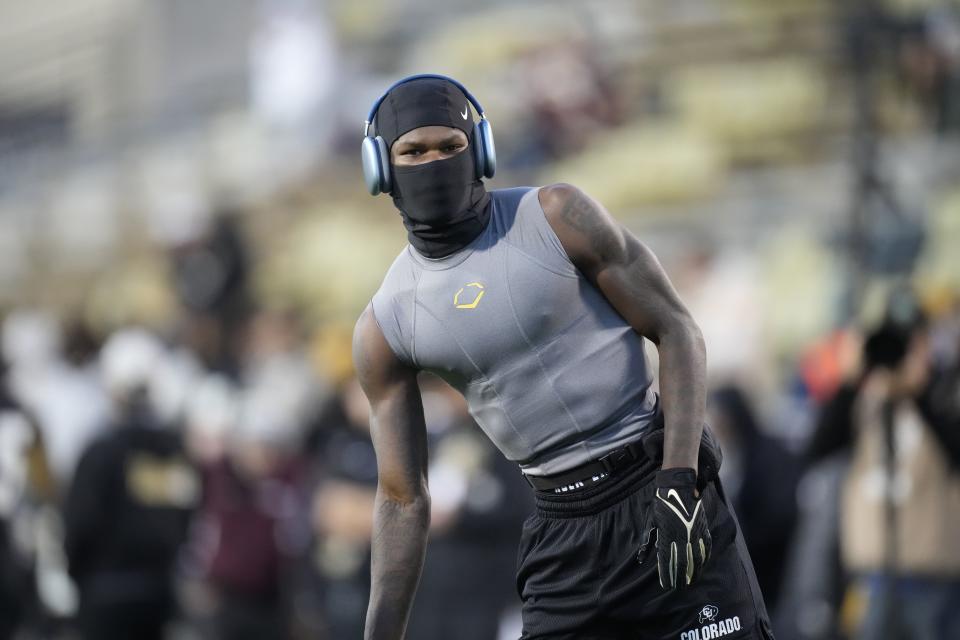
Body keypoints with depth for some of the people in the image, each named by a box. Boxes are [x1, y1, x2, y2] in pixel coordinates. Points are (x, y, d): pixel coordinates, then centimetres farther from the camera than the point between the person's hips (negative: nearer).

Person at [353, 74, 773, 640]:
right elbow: (403, 498, 7)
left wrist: (678, 480, -16)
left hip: (657, 490, -3)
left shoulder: (558, 217, -5)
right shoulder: (385, 327, 3)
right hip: (562, 527, 3)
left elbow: (677, 332, -4)